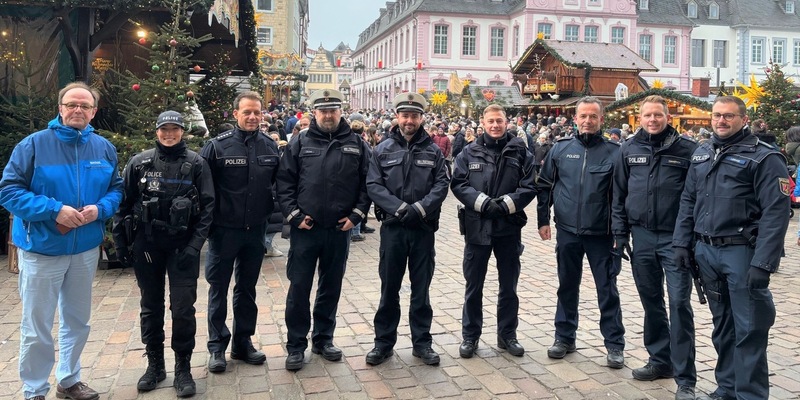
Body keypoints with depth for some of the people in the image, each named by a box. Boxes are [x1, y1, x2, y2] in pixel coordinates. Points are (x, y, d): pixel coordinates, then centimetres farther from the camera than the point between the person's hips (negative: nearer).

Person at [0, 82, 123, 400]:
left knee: (78, 321, 18)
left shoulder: (104, 148, 2)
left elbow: (116, 188, 7)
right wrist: (54, 210, -24)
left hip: (86, 249, 4)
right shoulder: (34, 144, -11)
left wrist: (99, 209, -14)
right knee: (37, 327, 5)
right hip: (41, 249, -4)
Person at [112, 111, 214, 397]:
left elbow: (207, 206, -4)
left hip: (183, 245, -2)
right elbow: (124, 203, 6)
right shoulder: (139, 163, 3)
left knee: (183, 308, -2)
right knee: (151, 306, 12)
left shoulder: (196, 164, -1)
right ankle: (155, 365, 28)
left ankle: (183, 369, 14)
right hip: (146, 245, 2)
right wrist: (121, 244, 3)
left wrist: (195, 245, -11)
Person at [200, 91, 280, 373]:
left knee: (247, 288, 14)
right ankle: (217, 346, 19)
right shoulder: (217, 146, -9)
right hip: (224, 229, -3)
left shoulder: (270, 146, 2)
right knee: (219, 288, 7)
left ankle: (242, 342, 27)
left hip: (256, 230, 3)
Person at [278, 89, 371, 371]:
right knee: (299, 287, 3)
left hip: (339, 230, 2)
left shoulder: (357, 145, 4)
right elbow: (284, 181, 0)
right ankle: (296, 345, 16)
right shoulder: (300, 143, 1)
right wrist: (294, 215, -8)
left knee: (331, 287, 12)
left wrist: (357, 214, -4)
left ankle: (323, 339, 28)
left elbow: (367, 183, 5)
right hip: (305, 229, -1)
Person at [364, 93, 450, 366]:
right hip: (392, 227, 0)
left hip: (424, 228, 1)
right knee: (389, 287, 8)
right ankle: (384, 342, 20)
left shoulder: (433, 150, 4)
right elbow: (373, 185, -4)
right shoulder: (383, 149, 3)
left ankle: (422, 341, 22)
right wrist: (400, 208, -17)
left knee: (421, 287, 10)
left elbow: (442, 184, -3)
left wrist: (419, 209, -17)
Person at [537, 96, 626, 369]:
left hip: (602, 233, -2)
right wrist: (543, 219, 4)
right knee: (567, 286, 14)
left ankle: (614, 344, 18)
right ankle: (564, 337, 28)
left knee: (607, 290, 5)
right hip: (567, 231, 2)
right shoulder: (560, 149, 3)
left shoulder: (614, 152, -3)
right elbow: (545, 185, 9)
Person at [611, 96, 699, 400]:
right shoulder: (629, 149, 5)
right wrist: (620, 234, 3)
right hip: (642, 237, 3)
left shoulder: (687, 149, -3)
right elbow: (619, 195, 8)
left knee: (679, 303, -5)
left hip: (676, 239, -3)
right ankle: (660, 360, 29)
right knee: (651, 302, 13)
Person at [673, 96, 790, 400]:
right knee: (722, 325, 16)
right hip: (705, 251, 6)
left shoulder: (764, 157, -7)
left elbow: (775, 213, -14)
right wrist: (682, 243, 6)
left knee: (749, 330, 0)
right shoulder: (701, 154, 12)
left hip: (742, 252, -6)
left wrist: (763, 263, -20)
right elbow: (688, 201, 15)